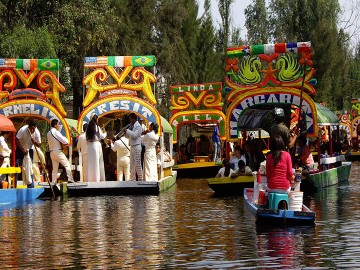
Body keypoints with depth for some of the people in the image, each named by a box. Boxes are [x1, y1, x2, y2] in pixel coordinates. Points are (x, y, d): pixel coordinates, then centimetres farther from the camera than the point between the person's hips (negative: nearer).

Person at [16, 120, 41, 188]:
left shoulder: (37, 132, -18)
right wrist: (23, 149, -26)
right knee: (17, 166, -10)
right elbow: (17, 140, -23)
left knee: (29, 168, -2)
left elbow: (39, 145, -14)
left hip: (30, 150, 2)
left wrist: (33, 139, -33)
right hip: (21, 149, -2)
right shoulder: (23, 130, -27)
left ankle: (30, 185, 1)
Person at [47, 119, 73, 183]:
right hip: (58, 151, -8)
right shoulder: (55, 132, -12)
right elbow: (64, 141, -15)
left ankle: (53, 182, 7)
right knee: (67, 165, -3)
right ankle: (70, 179, -11)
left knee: (55, 168, 10)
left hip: (52, 152, 8)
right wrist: (66, 139, 7)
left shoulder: (49, 133, 14)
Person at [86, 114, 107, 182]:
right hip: (96, 145, -4)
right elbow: (102, 136, 0)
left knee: (91, 163, 5)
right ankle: (97, 178, -2)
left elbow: (87, 138, 8)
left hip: (89, 145, 4)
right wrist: (105, 133, 18)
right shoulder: (97, 127, -5)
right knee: (97, 162, 1)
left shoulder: (88, 128, 7)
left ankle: (90, 179, 5)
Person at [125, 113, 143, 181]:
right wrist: (125, 132, 2)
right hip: (132, 146, 9)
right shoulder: (131, 126, 18)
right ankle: (132, 179, 12)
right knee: (132, 164, 9)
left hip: (136, 146, -9)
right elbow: (128, 136, 21)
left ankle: (140, 179, -5)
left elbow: (135, 135, -20)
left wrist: (127, 131, -13)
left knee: (137, 163, -8)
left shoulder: (138, 126, -8)